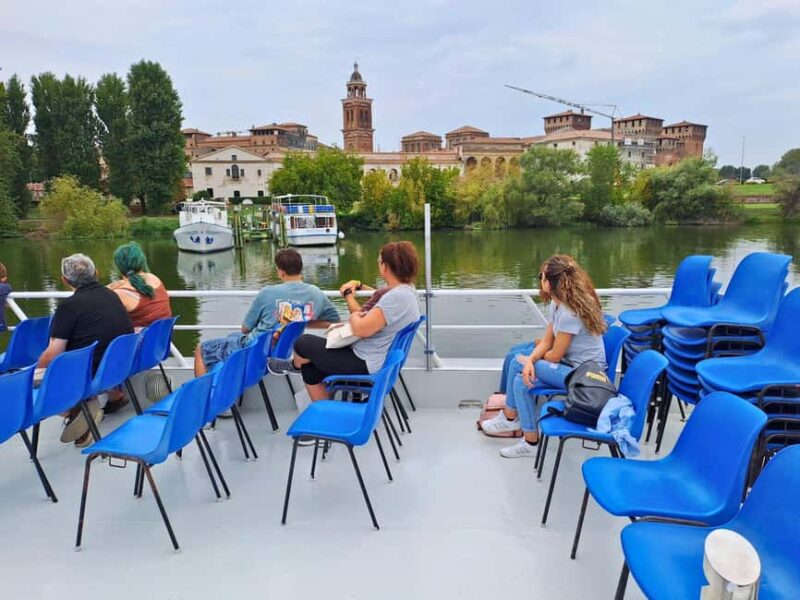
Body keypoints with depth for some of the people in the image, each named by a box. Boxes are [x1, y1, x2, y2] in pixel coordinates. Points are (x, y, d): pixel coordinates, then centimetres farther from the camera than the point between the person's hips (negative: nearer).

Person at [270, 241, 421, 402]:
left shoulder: (397, 296, -28)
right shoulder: (405, 290, 5)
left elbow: (362, 329, -31)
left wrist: (354, 316, -9)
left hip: (365, 363, -10)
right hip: (377, 359, 10)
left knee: (303, 343, 3)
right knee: (310, 368, 17)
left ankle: (293, 365, 38)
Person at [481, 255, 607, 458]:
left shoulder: (569, 313, -26)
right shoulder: (557, 304, 4)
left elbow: (555, 356, -18)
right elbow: (546, 341, 4)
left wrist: (527, 361, 2)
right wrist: (530, 360, -16)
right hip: (573, 364, 9)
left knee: (518, 364, -14)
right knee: (521, 380, -3)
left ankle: (510, 418, 5)